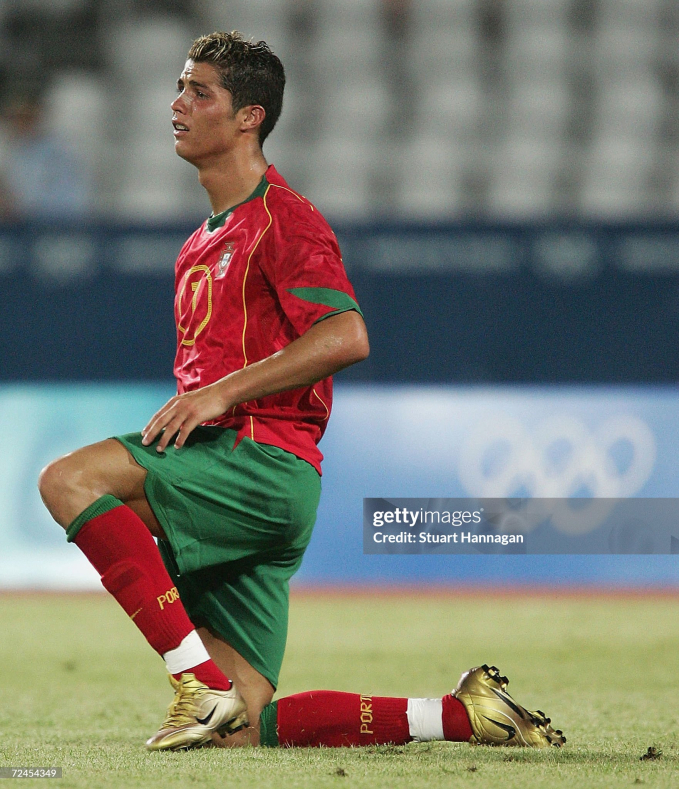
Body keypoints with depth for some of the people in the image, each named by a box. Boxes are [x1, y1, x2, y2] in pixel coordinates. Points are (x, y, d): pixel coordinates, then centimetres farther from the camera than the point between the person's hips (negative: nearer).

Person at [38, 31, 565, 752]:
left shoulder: (282, 218, -5)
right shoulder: (202, 244, 25)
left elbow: (346, 337, -20)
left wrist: (221, 392, -21)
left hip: (265, 467, -9)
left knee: (69, 479, -24)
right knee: (242, 731, 1)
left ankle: (200, 680, -28)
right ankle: (460, 714, 7)